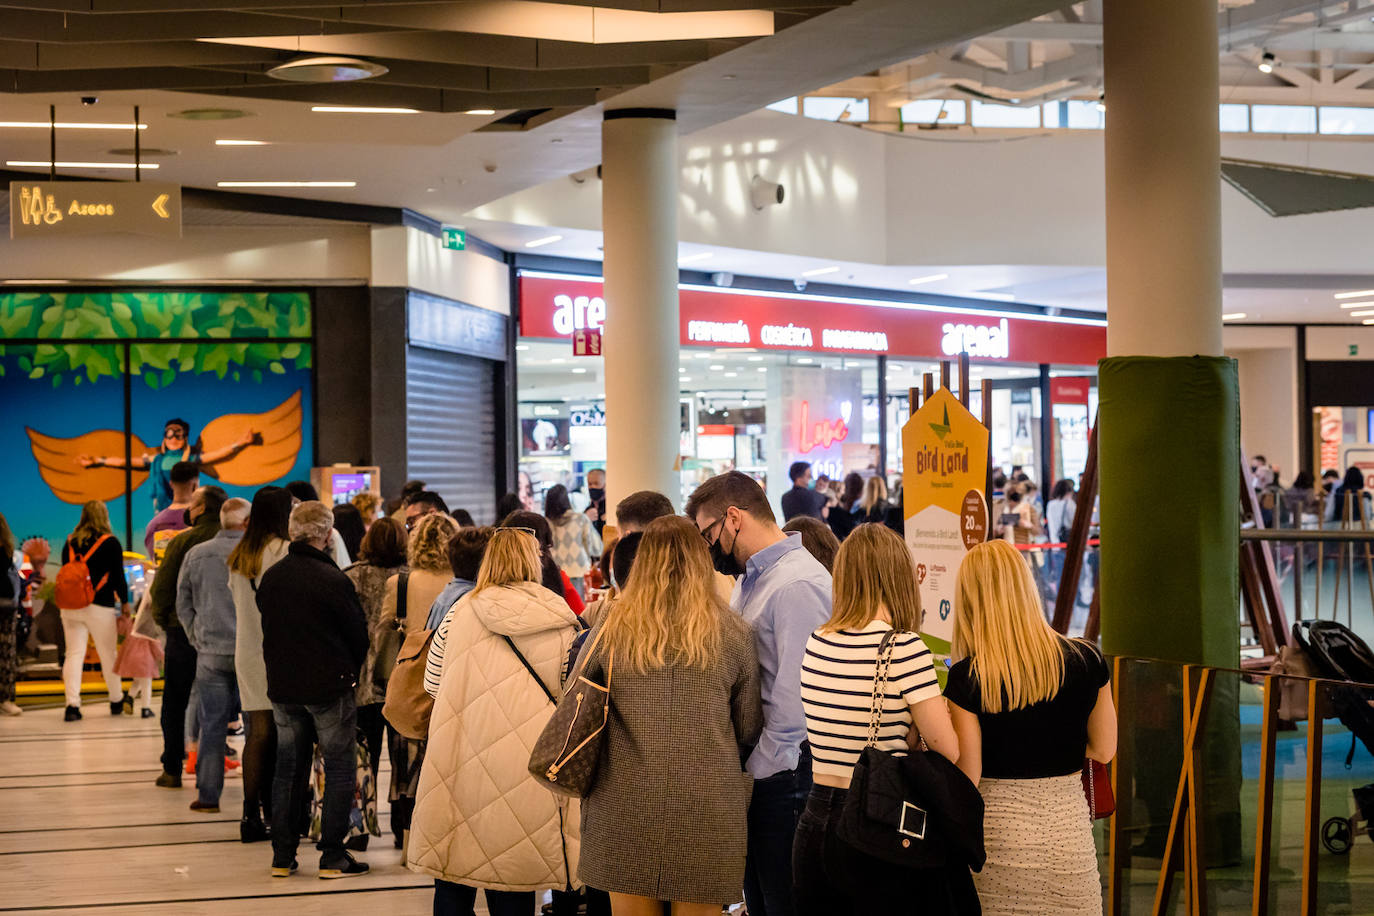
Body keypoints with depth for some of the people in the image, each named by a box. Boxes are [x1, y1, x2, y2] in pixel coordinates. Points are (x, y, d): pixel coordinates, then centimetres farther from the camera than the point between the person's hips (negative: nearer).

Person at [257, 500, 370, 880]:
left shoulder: (270, 578, 0)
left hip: (282, 688, 5)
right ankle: (332, 856, 3)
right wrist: (350, 671, 11)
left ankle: (282, 856, 15)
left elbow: (266, 629, 8)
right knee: (339, 769, 4)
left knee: (287, 769, 13)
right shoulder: (333, 580, -16)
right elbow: (358, 634, -8)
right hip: (329, 687, -5)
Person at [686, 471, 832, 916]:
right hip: (756, 768, 10)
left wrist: (761, 769, -16)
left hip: (782, 775, -10)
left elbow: (797, 692, -21)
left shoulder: (797, 584, -16)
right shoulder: (750, 578, 16)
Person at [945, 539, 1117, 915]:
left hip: (1000, 841, -2)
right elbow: (1104, 750, 8)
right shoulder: (1086, 661, -4)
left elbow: (967, 779, -10)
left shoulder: (967, 679, -12)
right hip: (1069, 831, 3)